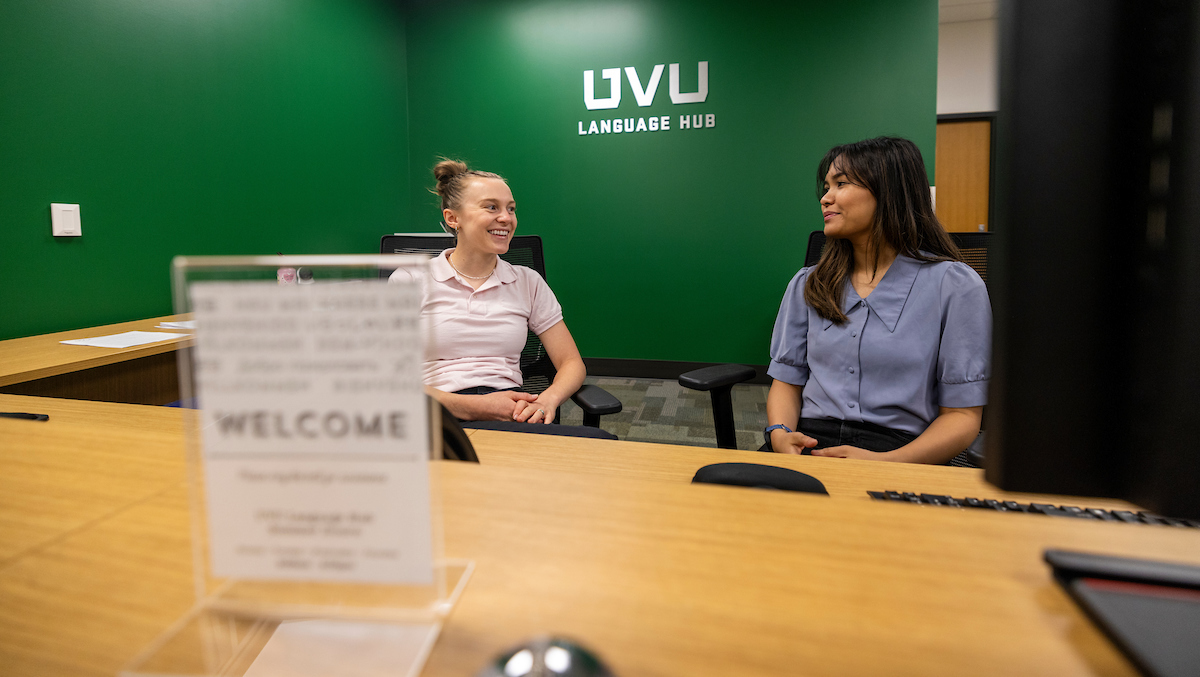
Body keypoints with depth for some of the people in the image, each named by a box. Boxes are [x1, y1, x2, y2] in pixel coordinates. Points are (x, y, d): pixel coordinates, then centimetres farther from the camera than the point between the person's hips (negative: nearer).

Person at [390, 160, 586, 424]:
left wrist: (546, 400, -11)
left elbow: (572, 363, 14)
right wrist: (473, 407, -18)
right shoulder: (410, 281, 6)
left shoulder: (528, 283, 16)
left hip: (515, 412, 4)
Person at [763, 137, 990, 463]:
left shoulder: (955, 285, 2)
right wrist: (779, 432, -9)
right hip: (810, 441, 3)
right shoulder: (806, 284, 16)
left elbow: (962, 414, -1)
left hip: (897, 449, -2)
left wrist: (885, 462, -19)